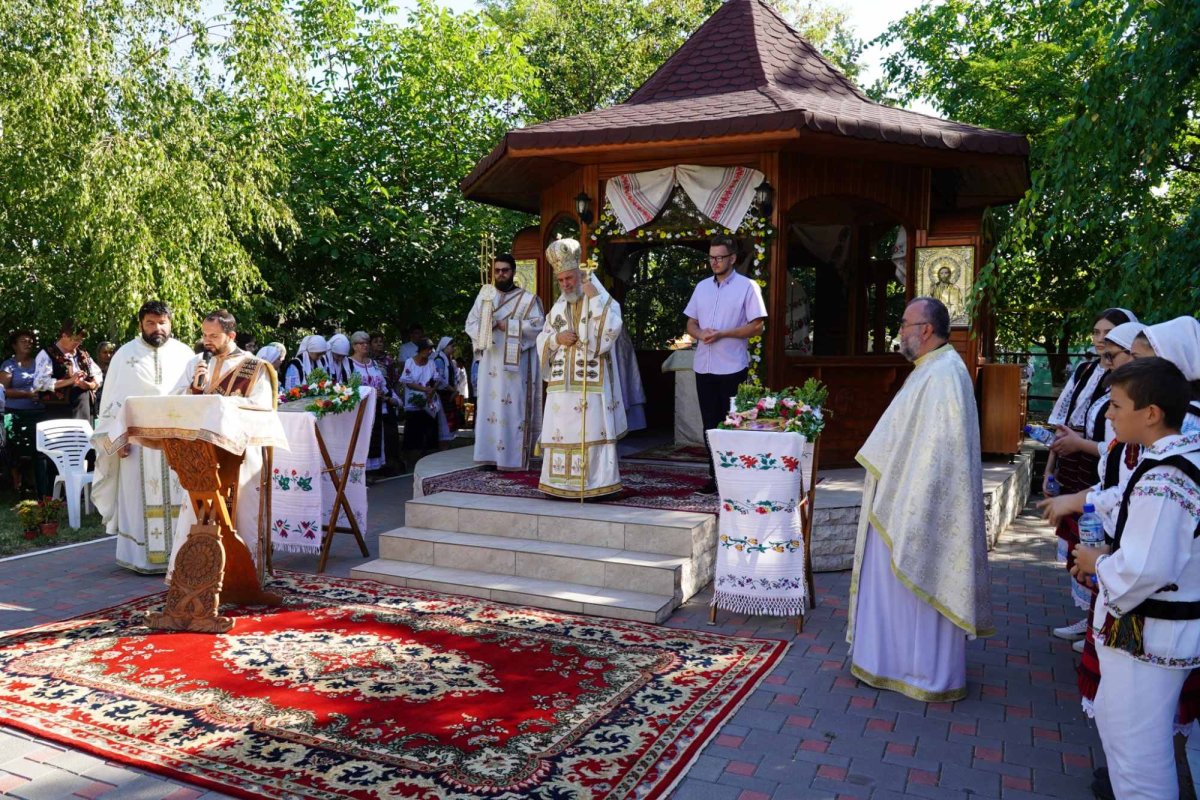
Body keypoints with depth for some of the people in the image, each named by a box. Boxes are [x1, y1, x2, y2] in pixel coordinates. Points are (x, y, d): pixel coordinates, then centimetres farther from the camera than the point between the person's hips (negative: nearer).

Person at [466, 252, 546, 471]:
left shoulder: (528, 299, 2)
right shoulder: (484, 296, 12)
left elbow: (538, 325, -10)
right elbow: (470, 323, 10)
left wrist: (507, 325, -15)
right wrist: (485, 329, -11)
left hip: (515, 363, -4)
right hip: (490, 363, 4)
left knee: (514, 409, -5)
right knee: (489, 407, 2)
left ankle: (516, 458, -3)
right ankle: (491, 455, 7)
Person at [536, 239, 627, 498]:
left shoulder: (602, 302, 1)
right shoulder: (558, 307, 17)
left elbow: (611, 329, -17)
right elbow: (542, 341, 16)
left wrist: (595, 297, -17)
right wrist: (557, 338, -5)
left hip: (591, 383, -5)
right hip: (562, 383, 5)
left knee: (592, 432, -6)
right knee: (561, 432, 5)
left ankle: (596, 483, 0)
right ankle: (560, 483, 12)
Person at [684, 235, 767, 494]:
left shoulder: (747, 287, -2)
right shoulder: (702, 287, 14)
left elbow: (757, 327, -8)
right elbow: (691, 324, 15)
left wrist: (722, 334, -16)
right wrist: (700, 333, -8)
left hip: (732, 367, -5)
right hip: (704, 366, 5)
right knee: (709, 422, 8)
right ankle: (715, 475, 17)